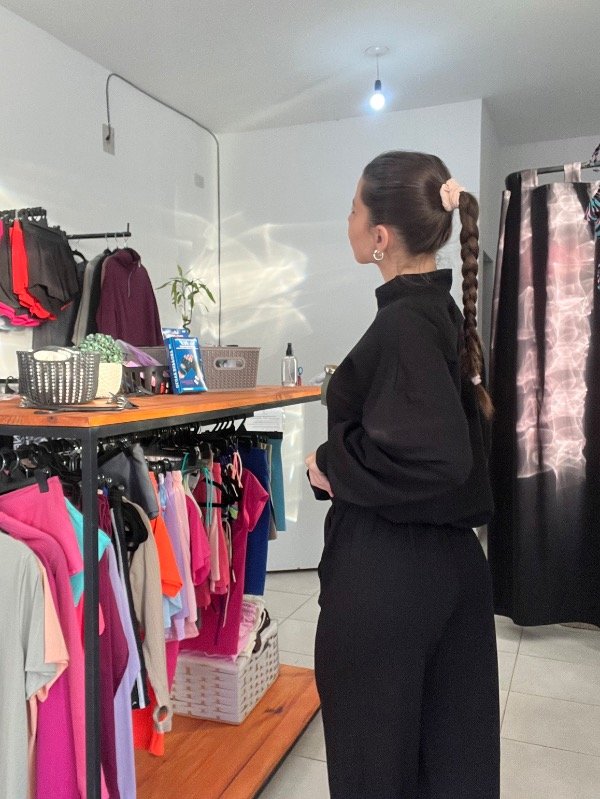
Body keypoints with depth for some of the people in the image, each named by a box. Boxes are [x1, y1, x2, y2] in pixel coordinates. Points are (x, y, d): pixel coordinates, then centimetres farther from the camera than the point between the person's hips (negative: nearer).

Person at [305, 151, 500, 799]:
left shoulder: (402, 324, -21)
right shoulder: (442, 310, 6)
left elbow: (432, 458, -29)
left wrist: (332, 466, -16)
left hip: (388, 573, -9)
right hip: (447, 557, 9)